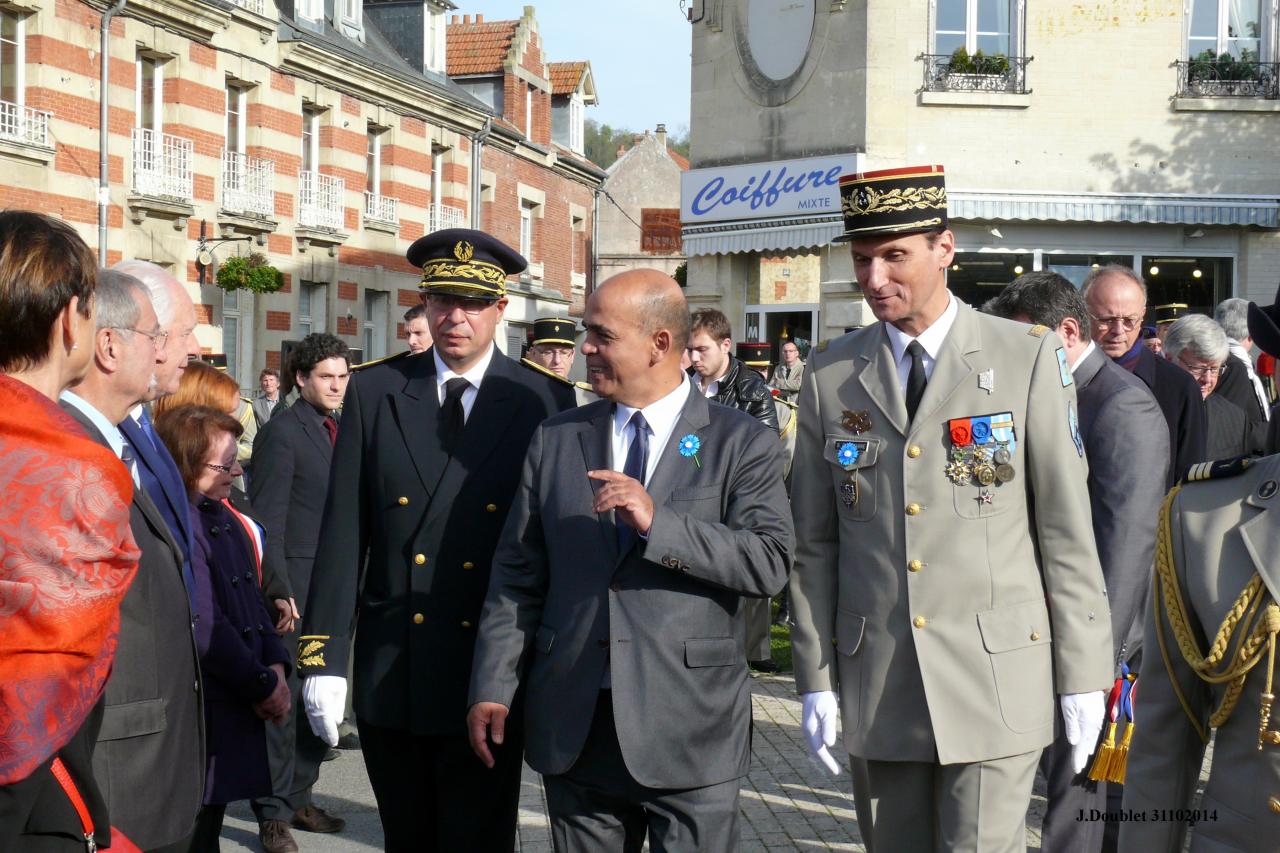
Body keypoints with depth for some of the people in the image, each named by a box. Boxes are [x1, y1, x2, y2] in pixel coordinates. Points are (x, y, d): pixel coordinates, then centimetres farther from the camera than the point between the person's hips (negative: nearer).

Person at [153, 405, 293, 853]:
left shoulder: (221, 518, 10)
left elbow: (252, 597, 17)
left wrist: (275, 664, 2)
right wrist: (264, 686, -12)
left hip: (234, 705, 9)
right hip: (201, 711, -9)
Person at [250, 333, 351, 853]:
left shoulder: (344, 431, 13)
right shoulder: (282, 433, -7)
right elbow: (267, 519, -11)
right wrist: (279, 591, -15)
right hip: (295, 586, -6)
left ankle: (298, 798, 22)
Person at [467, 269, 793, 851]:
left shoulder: (743, 445, -1)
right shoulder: (556, 440, 9)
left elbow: (770, 565, -12)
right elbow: (517, 575, 9)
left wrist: (657, 522, -21)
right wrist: (494, 687, 2)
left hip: (690, 733, -3)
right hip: (574, 728, 3)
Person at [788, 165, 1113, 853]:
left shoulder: (1027, 358, -2)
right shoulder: (829, 375, 5)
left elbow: (1067, 528, -2)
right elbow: (814, 541, 7)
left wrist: (1083, 677, -2)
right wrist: (815, 680, 4)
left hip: (996, 674, -3)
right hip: (876, 684, 3)